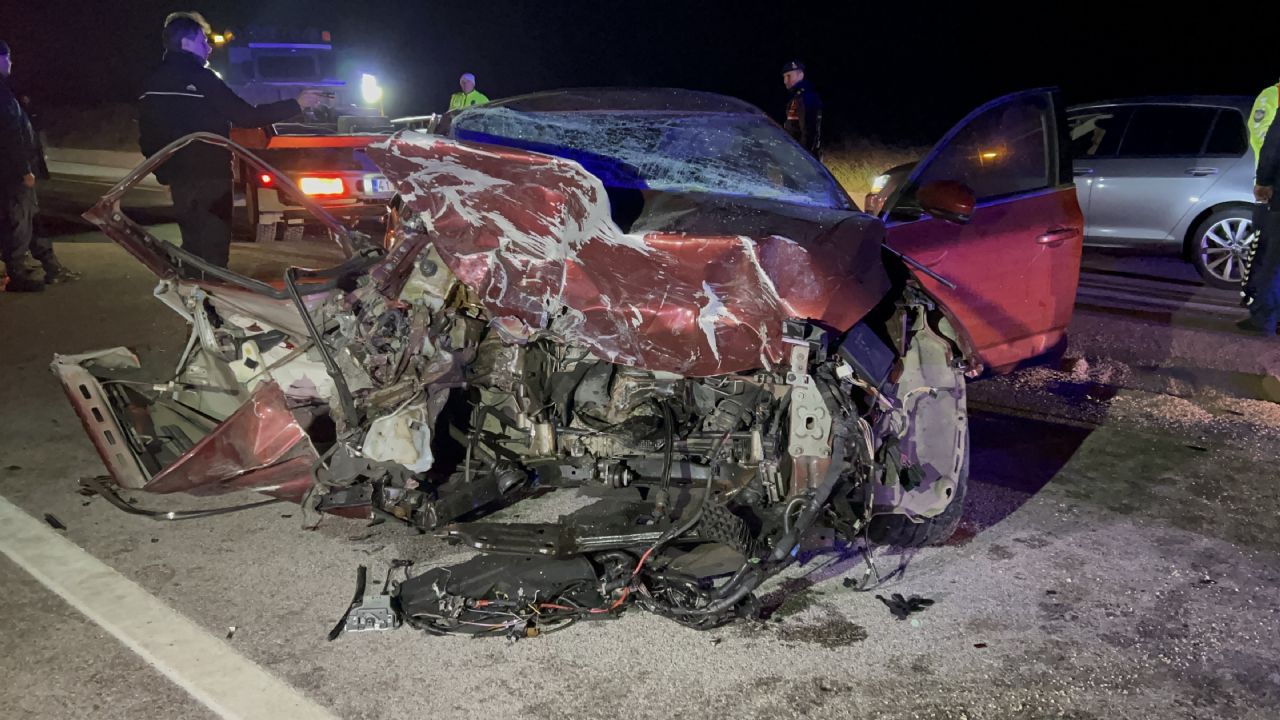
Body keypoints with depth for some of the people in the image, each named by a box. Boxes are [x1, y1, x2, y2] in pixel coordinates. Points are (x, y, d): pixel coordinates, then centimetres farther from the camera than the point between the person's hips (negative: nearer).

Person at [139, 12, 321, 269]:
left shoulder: (153, 83, 10)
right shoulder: (199, 78, -15)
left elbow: (147, 134, 13)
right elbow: (246, 116, -18)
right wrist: (297, 104, -13)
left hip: (180, 178, 8)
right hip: (209, 178, -8)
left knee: (193, 243, 17)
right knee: (213, 246, -3)